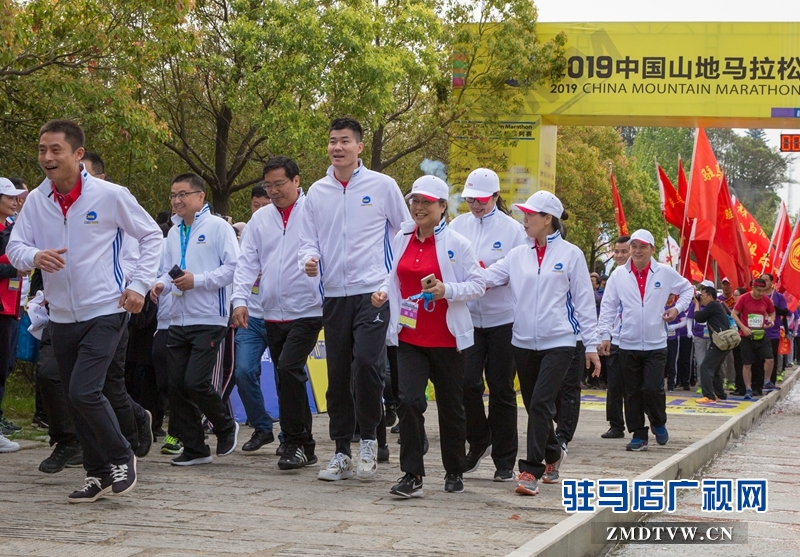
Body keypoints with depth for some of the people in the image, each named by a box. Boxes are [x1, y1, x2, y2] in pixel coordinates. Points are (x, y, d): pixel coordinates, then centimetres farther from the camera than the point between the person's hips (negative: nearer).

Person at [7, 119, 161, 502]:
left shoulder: (110, 195, -10)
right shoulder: (36, 200, 0)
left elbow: (151, 236, 0)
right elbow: (14, 247, -2)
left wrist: (139, 285, -8)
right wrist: (35, 257, -25)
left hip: (105, 312, -5)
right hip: (61, 317, 5)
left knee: (84, 391, -17)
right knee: (75, 399, 10)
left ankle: (121, 457, 5)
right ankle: (98, 474, 26)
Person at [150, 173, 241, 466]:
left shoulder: (218, 227, -5)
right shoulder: (174, 232, 16)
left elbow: (234, 266, -12)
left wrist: (197, 280, -17)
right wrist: (161, 284, -1)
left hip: (209, 319, -7)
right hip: (179, 320, 7)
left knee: (196, 382, -13)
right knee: (177, 386, 4)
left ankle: (226, 426, 14)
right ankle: (194, 447, 15)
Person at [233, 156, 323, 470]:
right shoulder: (260, 219, 13)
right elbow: (247, 262, 9)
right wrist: (240, 299, -3)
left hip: (307, 311, -6)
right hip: (272, 314, 6)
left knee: (288, 369, -20)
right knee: (287, 377, 11)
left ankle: (295, 442, -11)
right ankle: (303, 446, 20)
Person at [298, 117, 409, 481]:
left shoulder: (382, 186, 1)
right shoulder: (317, 192, 9)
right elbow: (308, 238, 11)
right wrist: (309, 259, -10)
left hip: (374, 291, -4)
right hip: (335, 294, 4)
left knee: (366, 361, -20)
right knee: (337, 374, 6)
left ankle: (369, 440, 0)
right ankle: (342, 453, 16)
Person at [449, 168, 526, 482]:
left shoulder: (512, 229, -2)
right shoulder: (458, 225, 6)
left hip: (503, 318, -2)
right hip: (467, 317, 2)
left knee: (501, 387, 4)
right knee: (467, 382, -6)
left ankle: (504, 460, 14)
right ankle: (478, 442, 19)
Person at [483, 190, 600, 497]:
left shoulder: (570, 254, -1)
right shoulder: (518, 254, 8)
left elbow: (584, 301, 0)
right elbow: (488, 277, -2)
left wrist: (591, 345, -1)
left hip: (558, 342, -4)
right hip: (524, 342, 5)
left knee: (540, 404, -14)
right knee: (534, 406, 13)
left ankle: (531, 470, -11)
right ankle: (553, 453, 36)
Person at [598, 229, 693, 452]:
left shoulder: (665, 273, 0)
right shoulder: (619, 275, 1)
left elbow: (686, 289, 16)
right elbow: (608, 306, 4)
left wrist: (678, 308, 1)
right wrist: (605, 334, -2)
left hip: (656, 344, -1)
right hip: (628, 344, 1)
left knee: (652, 388, -11)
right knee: (632, 392, 4)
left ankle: (659, 423, 17)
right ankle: (638, 435, 13)